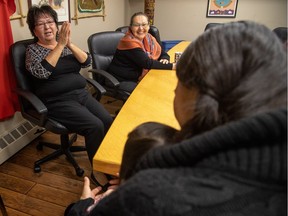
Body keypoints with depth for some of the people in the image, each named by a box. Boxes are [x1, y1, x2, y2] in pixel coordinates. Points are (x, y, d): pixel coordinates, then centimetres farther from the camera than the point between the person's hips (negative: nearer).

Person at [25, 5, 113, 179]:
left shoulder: (66, 45, 14)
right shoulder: (33, 50, 2)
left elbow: (87, 62, 0)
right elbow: (41, 72, -19)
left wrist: (70, 44, -15)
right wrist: (60, 44, -19)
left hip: (81, 94, 5)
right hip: (58, 102, -5)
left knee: (108, 121, -17)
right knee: (95, 126, -25)